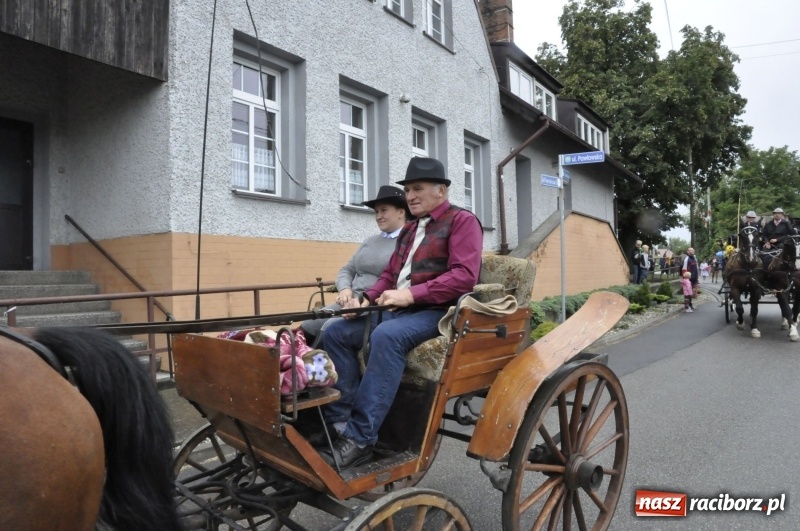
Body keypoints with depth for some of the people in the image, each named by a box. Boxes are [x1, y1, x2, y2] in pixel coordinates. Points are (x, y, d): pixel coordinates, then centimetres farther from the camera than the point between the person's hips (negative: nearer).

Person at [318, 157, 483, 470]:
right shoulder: (409, 230, 24)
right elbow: (389, 275, 23)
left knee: (386, 336, -36)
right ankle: (340, 422, -15)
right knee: (337, 332, -10)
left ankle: (360, 439, -31)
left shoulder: (462, 221, -1)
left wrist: (411, 294, -22)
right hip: (397, 309, 8)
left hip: (435, 311, -8)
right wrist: (368, 299, 1)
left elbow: (465, 276, -15)